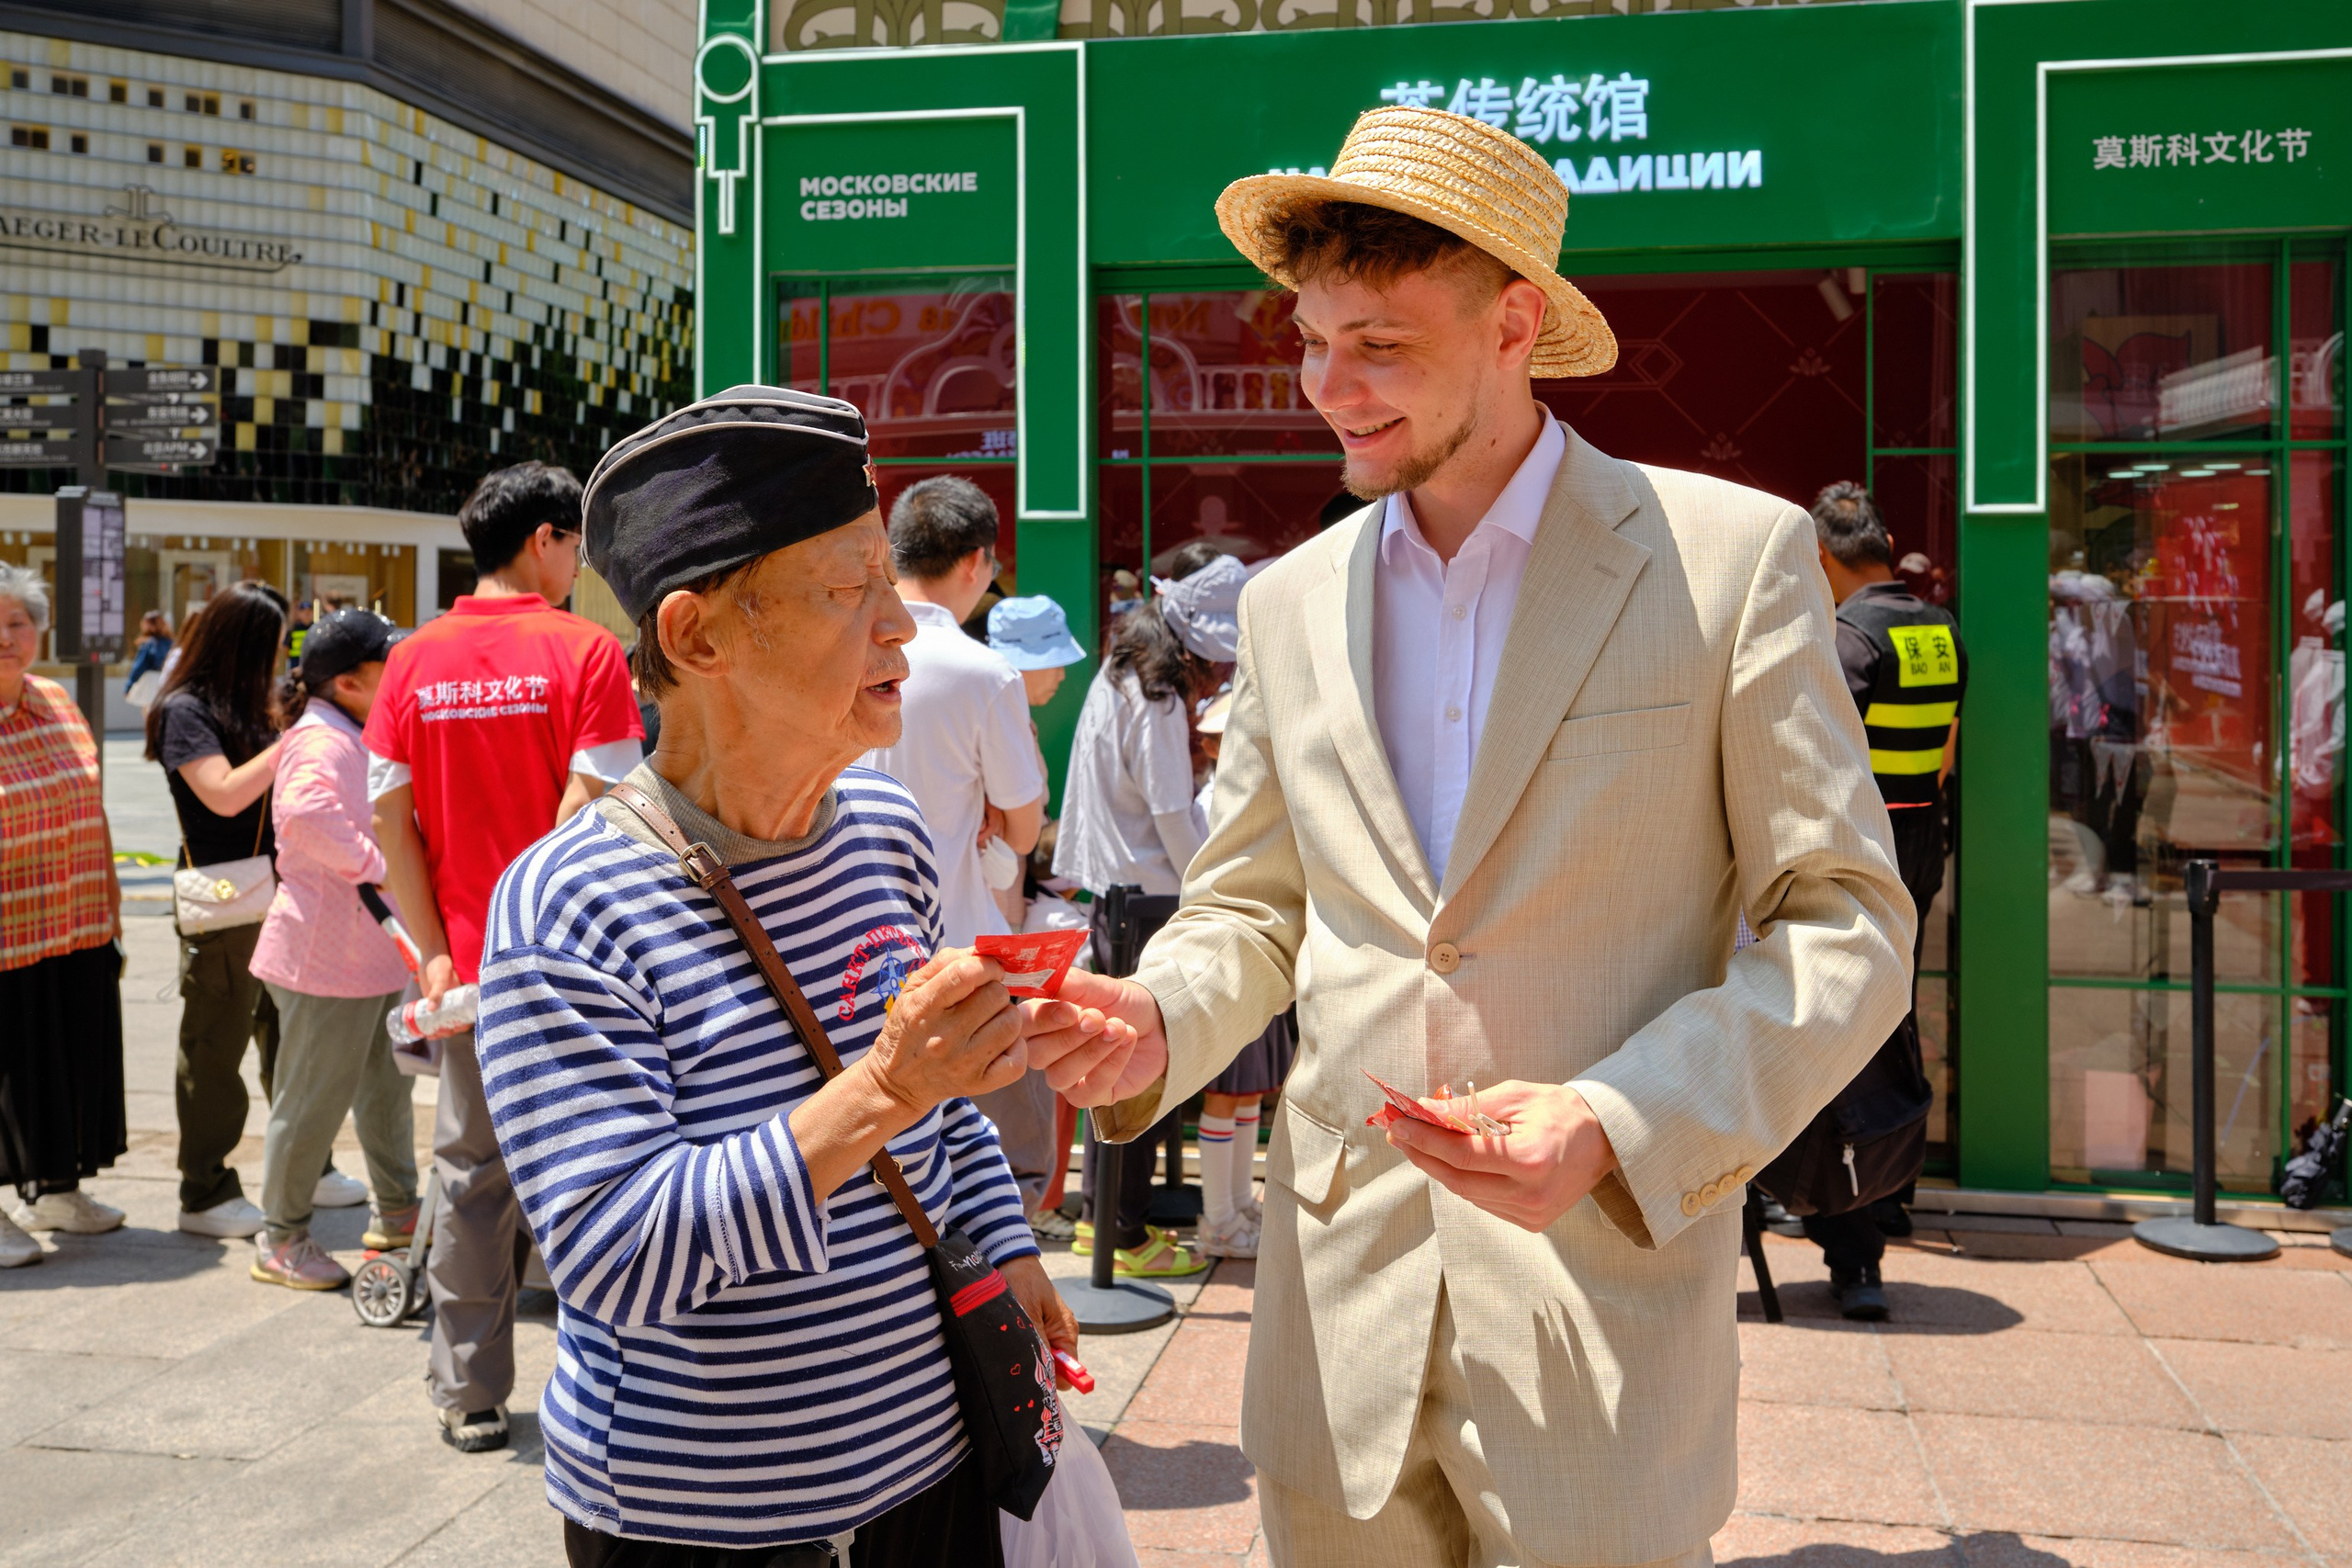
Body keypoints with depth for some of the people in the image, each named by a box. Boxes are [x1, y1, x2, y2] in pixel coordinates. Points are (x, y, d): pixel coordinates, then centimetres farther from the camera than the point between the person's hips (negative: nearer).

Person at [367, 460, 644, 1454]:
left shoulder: (415, 662, 3)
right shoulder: (585, 650, -10)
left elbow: (389, 818, 0)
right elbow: (592, 812, -17)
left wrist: (436, 950, 3)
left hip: (467, 963, 4)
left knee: (471, 1175, 13)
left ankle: (470, 1397, 21)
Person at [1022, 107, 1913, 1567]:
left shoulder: (1734, 555, -6)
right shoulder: (1291, 602, 7)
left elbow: (1848, 926, -6)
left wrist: (1618, 1127, -20)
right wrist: (1153, 1025, -7)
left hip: (1604, 1289, -3)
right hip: (1343, 1299, 4)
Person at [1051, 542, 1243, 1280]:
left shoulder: (1119, 672, 12)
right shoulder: (1156, 700, -17)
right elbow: (1173, 815, -17)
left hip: (1112, 889, 10)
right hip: (1149, 899, -10)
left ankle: (1098, 1215, 25)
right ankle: (1127, 1236, 6)